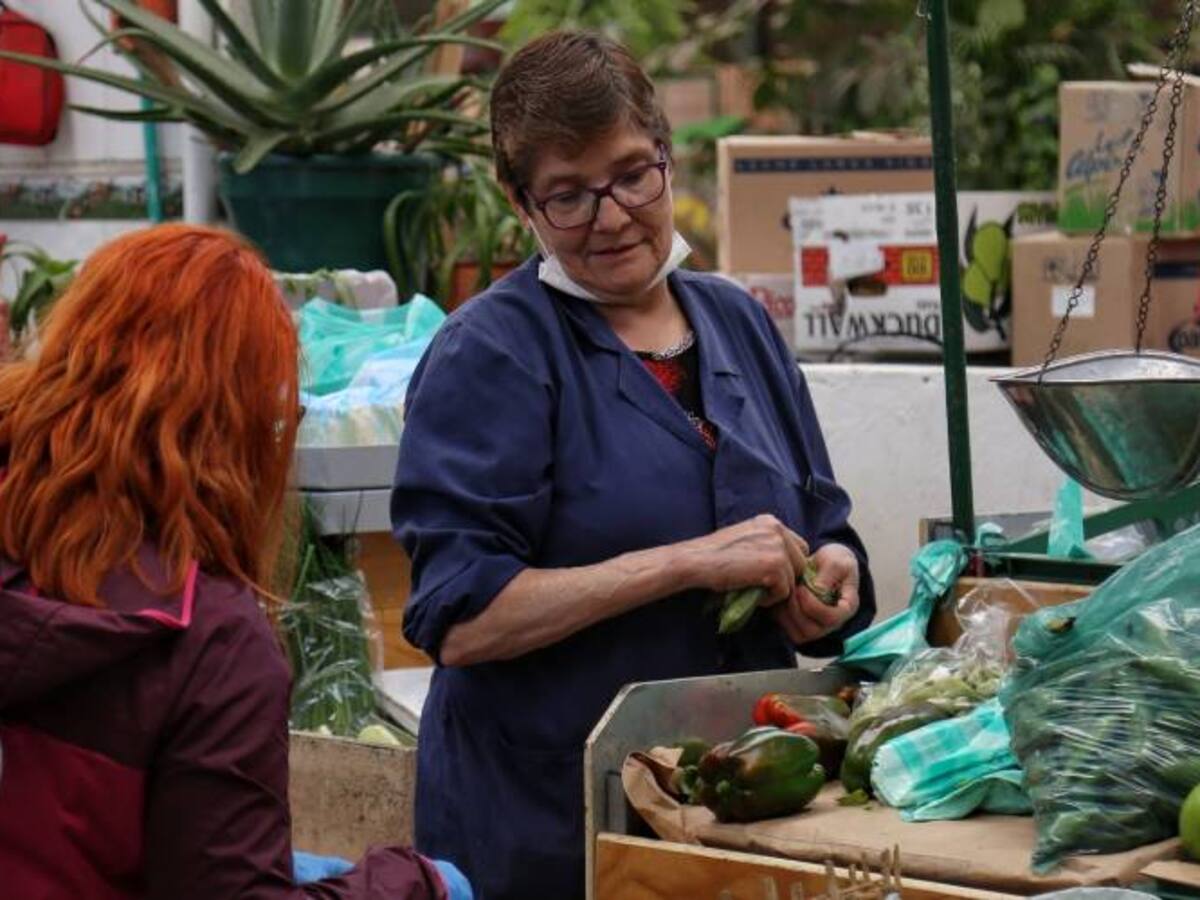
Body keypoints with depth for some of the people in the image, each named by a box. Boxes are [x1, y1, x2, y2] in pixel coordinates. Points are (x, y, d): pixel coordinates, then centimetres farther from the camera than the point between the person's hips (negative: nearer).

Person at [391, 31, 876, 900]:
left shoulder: (737, 323, 8)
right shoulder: (491, 356, -11)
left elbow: (824, 526, 16)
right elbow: (459, 623, -19)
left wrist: (831, 572, -7)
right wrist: (688, 562, -23)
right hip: (545, 824, -6)